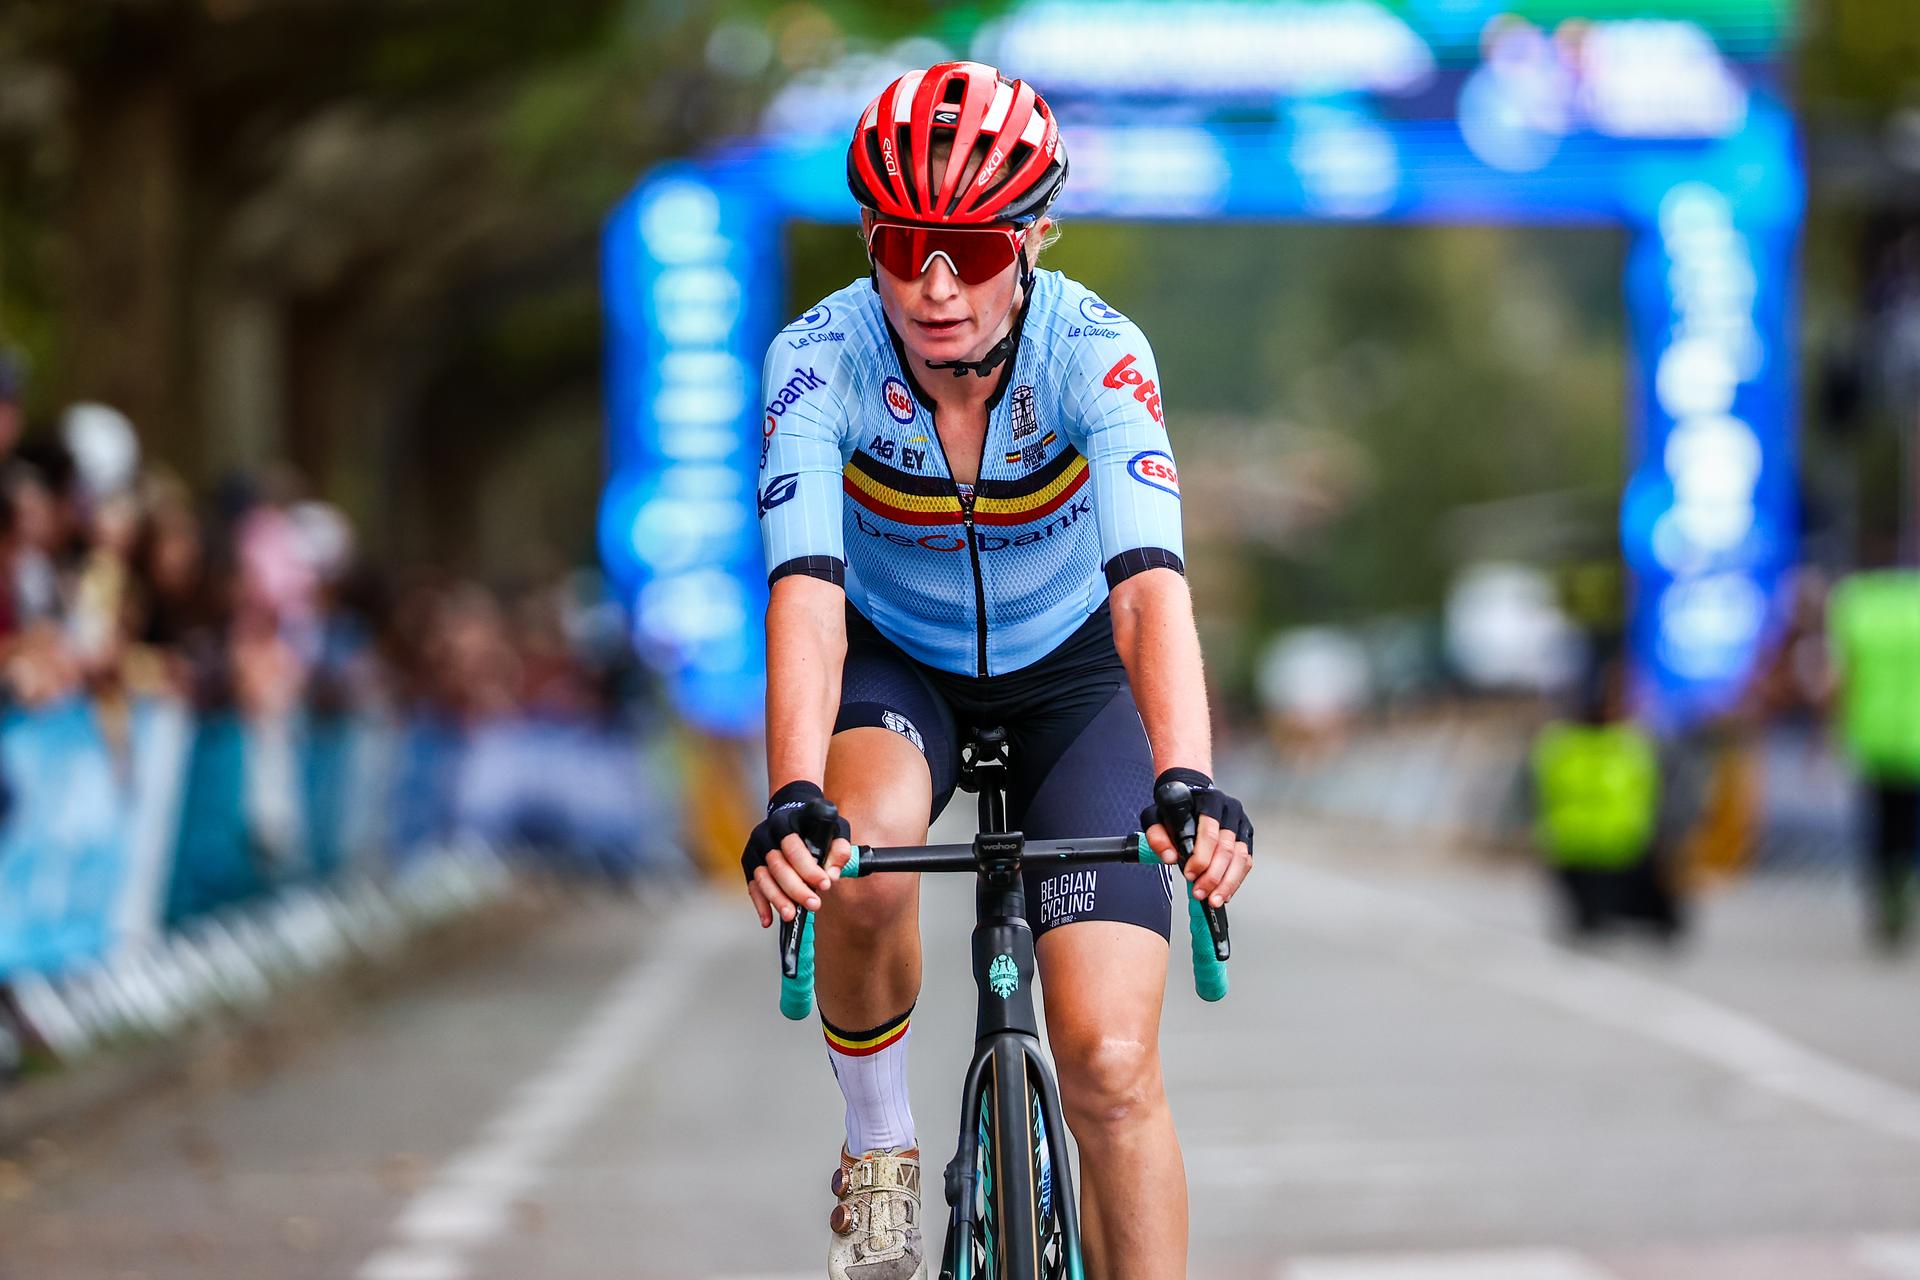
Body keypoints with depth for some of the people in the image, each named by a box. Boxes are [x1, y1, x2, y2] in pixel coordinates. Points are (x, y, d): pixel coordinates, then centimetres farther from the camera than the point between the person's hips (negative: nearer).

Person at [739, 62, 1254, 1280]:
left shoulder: (1095, 350, -28)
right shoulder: (821, 357, -26)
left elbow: (1150, 582, -41)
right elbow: (806, 587, -38)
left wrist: (1190, 785, -57)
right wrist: (793, 800, -55)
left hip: (1070, 670, 0)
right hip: (894, 661, 0)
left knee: (1112, 1069, -13)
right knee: (865, 855, -34)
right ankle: (881, 1146, -7)